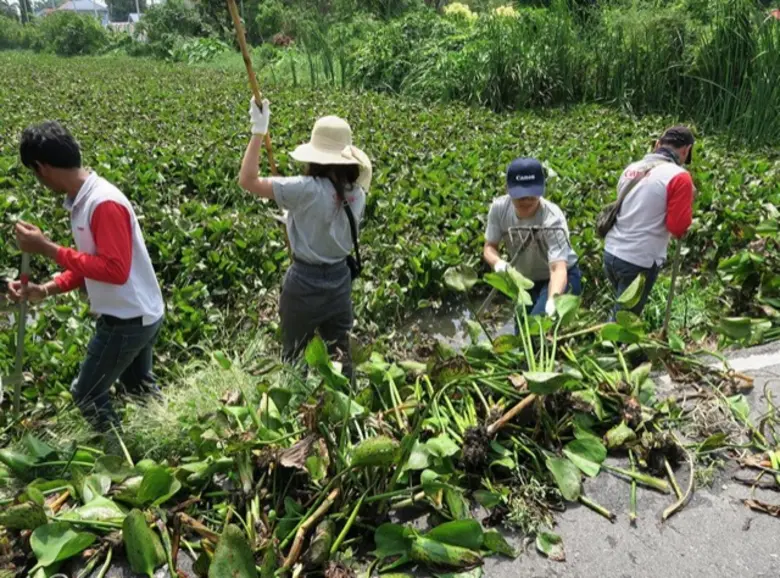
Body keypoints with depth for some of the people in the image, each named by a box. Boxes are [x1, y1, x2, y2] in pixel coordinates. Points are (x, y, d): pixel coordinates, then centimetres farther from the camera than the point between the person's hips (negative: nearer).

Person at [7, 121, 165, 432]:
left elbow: (115, 270, -29)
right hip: (140, 315, 9)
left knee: (86, 394, 9)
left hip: (127, 320, -9)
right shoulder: (83, 200, 5)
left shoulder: (104, 203, -25)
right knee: (139, 386, 24)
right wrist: (45, 290, 1)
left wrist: (48, 249, -24)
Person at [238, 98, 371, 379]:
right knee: (340, 354, 20)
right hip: (340, 279, 6)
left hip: (304, 283, -6)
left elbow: (247, 181, -23)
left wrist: (258, 131, -19)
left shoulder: (308, 189, -25)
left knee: (294, 356, 16)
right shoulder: (357, 193, -5)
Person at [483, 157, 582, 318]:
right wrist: (498, 262, -33)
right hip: (526, 281, 6)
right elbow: (489, 247, -10)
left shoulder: (552, 219, -34)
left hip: (560, 279, -5)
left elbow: (558, 268, -43)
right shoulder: (499, 208, -20)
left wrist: (553, 299, -63)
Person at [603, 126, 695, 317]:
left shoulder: (632, 168, 8)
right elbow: (678, 226, -13)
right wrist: (687, 207, 4)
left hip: (611, 252, 7)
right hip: (640, 261, -7)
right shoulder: (679, 176, -13)